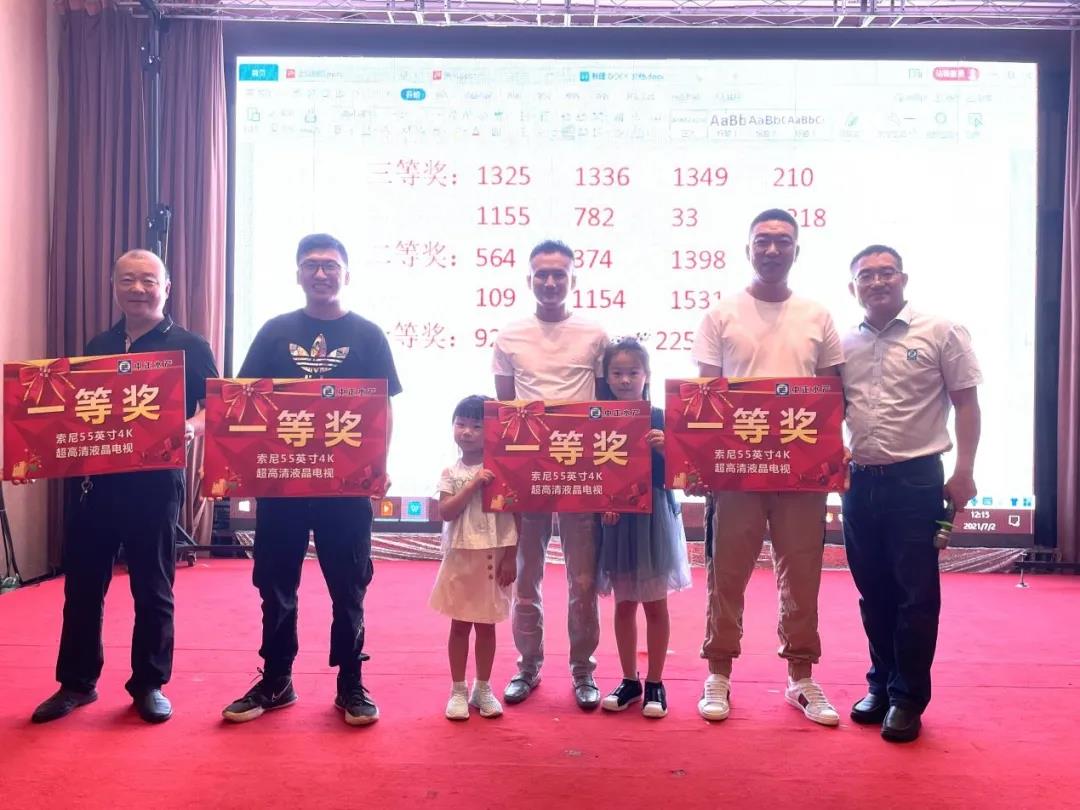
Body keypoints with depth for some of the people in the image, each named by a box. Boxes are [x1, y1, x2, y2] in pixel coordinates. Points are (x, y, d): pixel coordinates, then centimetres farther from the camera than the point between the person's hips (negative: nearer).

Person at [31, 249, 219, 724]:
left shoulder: (190, 347, -1)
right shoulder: (97, 347, 13)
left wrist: (191, 428, -26)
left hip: (155, 483, -4)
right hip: (96, 478, 5)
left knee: (152, 589, 6)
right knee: (82, 585, 11)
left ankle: (150, 685, 19)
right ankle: (76, 682, 26)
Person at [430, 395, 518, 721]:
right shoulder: (450, 473, 1)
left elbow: (513, 516, -2)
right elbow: (445, 513, -10)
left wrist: (510, 558, -5)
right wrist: (473, 485, -18)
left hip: (493, 558, 0)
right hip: (460, 558, 1)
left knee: (486, 625, 11)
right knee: (459, 625, 9)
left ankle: (483, 688, 26)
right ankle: (458, 690, 21)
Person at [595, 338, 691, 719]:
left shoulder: (660, 419, -5)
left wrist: (664, 449, -24)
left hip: (654, 517, -2)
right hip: (616, 519, 2)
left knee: (655, 603, 7)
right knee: (624, 603, 12)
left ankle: (655, 683, 21)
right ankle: (629, 681, 26)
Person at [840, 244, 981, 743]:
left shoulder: (941, 333, -2)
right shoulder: (844, 345, 9)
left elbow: (966, 404, -2)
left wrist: (964, 471, -9)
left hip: (916, 479, -4)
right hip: (858, 482, 4)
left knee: (916, 594, 2)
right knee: (874, 592, 13)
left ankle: (908, 698, 16)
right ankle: (881, 684, 27)